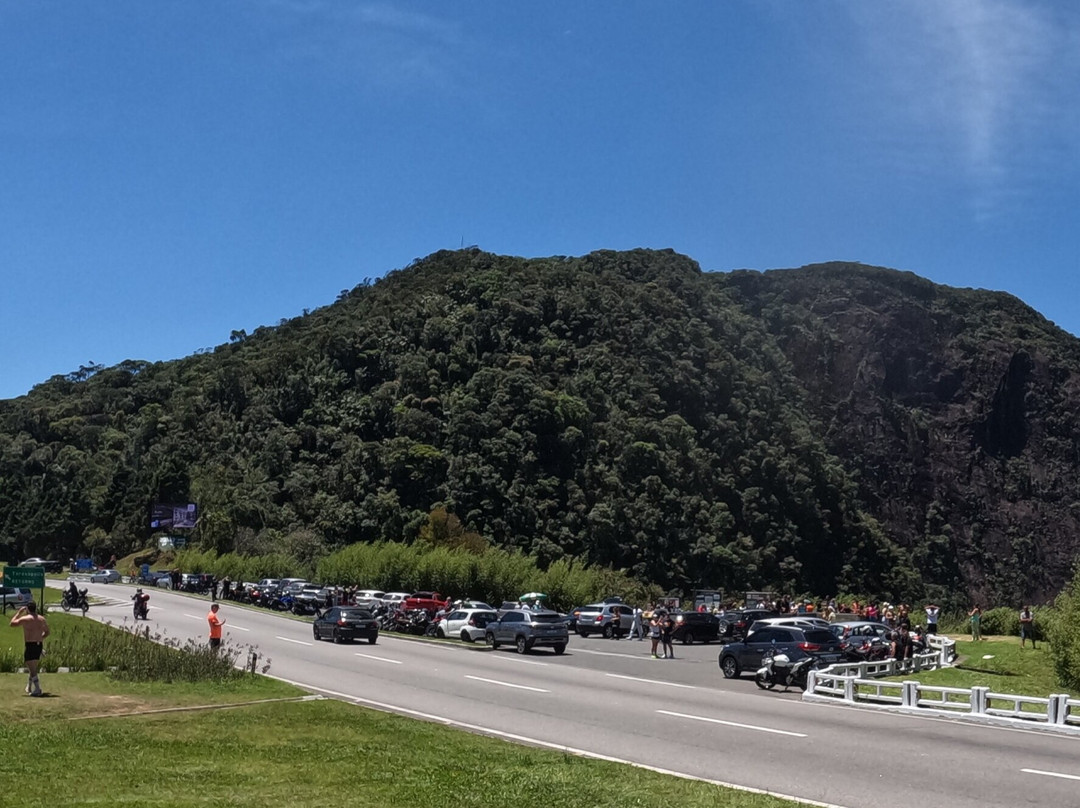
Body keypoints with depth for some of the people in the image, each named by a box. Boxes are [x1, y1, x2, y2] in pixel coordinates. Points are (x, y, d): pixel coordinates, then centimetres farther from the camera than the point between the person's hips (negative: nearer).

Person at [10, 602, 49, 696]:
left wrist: (19, 612, 10)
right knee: (34, 668, 20)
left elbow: (12, 624, 4)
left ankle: (37, 689, -14)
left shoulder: (25, 619, -9)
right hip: (39, 646, 6)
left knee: (32, 669, -6)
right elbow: (47, 632, 17)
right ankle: (29, 687, 32)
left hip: (29, 646, -6)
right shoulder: (42, 619, 8)